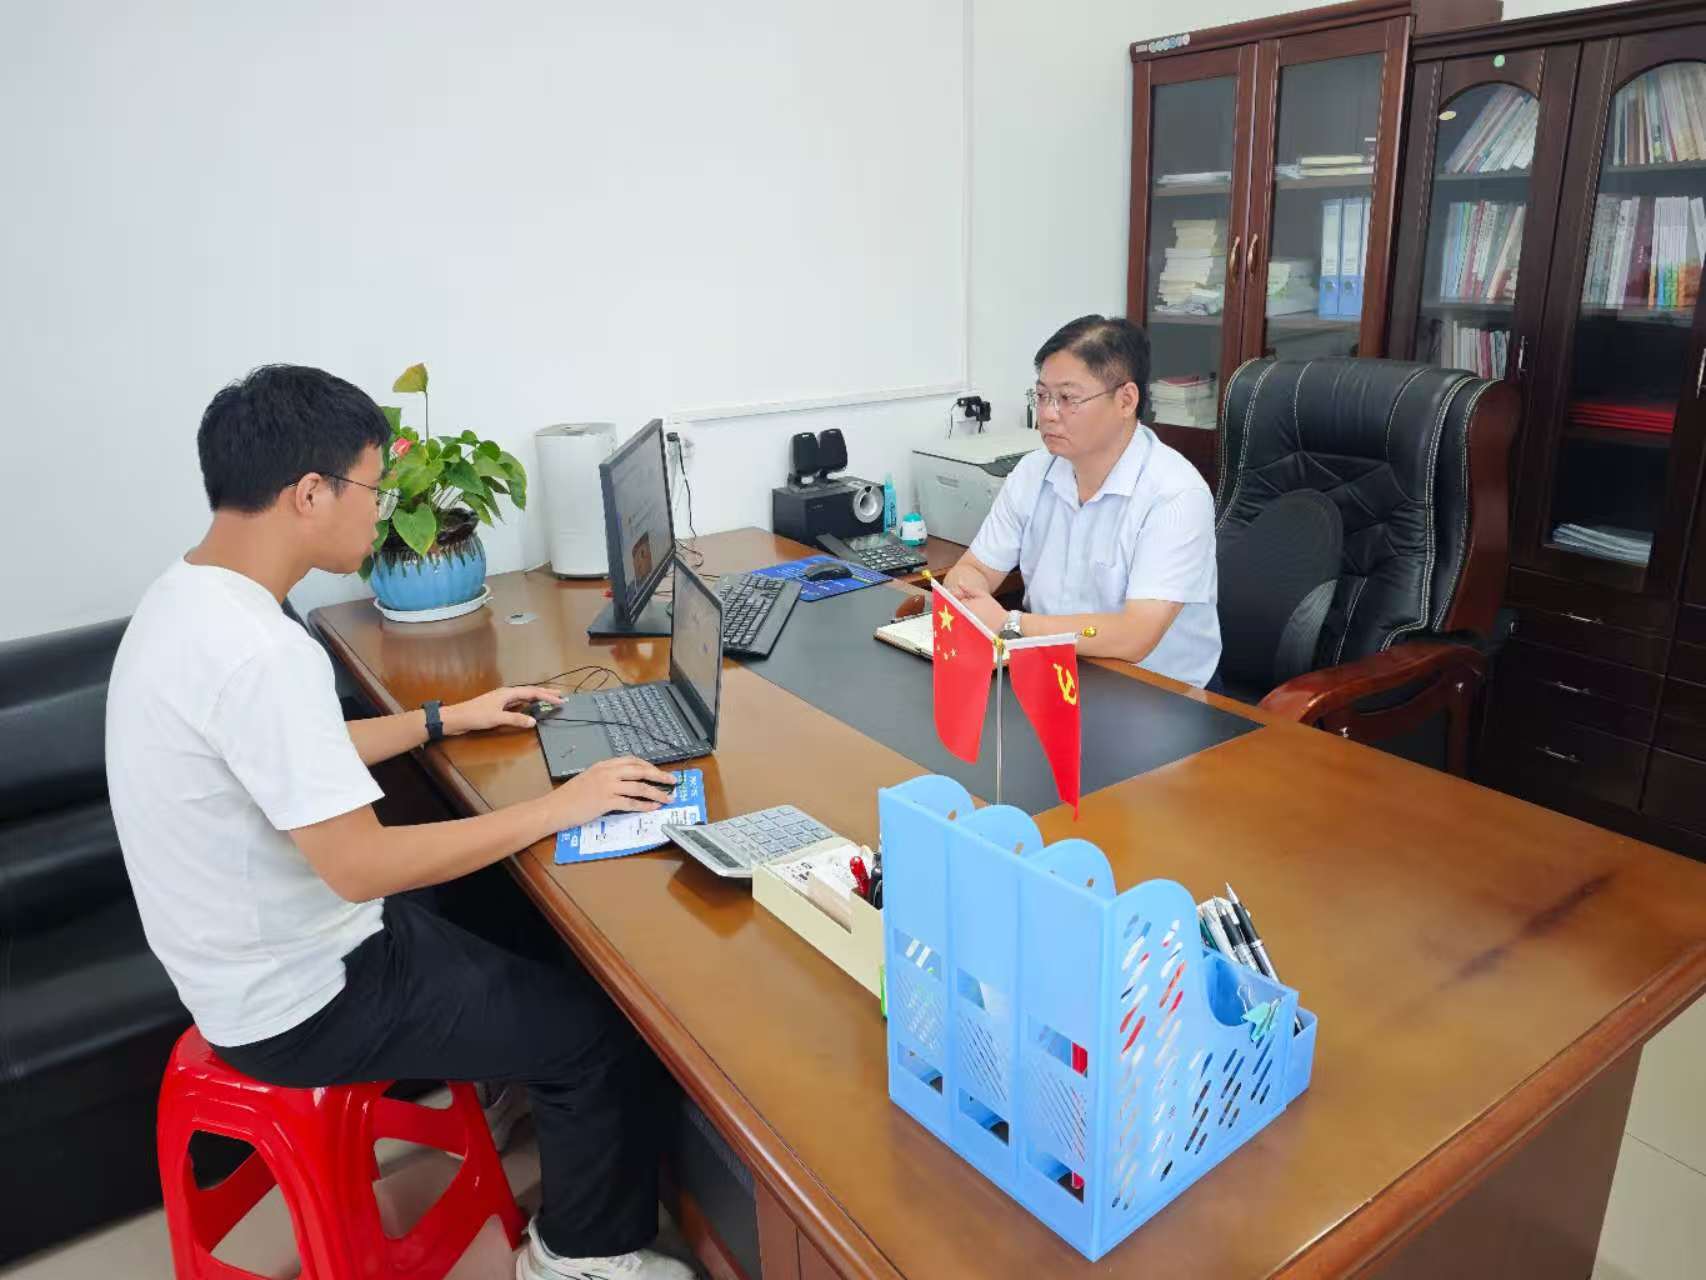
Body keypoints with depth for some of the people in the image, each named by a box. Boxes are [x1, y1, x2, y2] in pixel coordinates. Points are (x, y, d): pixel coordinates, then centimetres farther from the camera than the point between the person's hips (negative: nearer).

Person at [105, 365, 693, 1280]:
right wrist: (562, 806, -23)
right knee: (604, 1029, -3)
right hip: (300, 1003, -9)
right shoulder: (260, 650, -32)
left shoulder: (186, 598, 1)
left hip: (264, 956, 9)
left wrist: (444, 719, 17)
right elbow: (363, 865, -30)